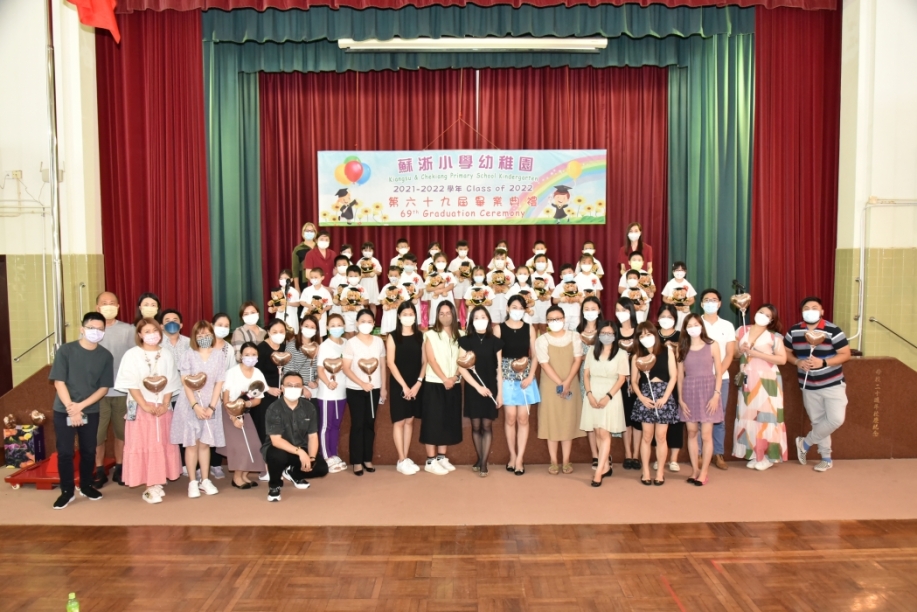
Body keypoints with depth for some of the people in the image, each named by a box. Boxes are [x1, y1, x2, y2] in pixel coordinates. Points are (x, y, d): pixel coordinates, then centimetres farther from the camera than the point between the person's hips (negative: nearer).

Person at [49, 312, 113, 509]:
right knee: (65, 452, 1)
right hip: (63, 410, -2)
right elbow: (59, 382, -9)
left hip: (91, 411, 2)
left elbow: (104, 387, -3)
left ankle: (86, 486, 27)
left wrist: (81, 406, -14)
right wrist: (71, 409, -15)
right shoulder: (66, 350, -8)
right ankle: (67, 491, 14)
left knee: (89, 451, 10)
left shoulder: (106, 356, -2)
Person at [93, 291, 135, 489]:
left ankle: (119, 468, 22)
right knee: (97, 432, 2)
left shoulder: (128, 330, 2)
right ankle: (99, 470, 17)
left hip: (122, 390, 1)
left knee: (122, 431, 9)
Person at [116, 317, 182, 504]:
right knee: (143, 445, -3)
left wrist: (165, 404, -7)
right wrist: (145, 405, -15)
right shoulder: (132, 355, -2)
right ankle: (150, 487, 1)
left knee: (162, 445, 4)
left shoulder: (166, 355, 8)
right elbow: (131, 384, -8)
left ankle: (158, 483, 12)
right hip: (140, 409, -3)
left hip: (163, 408, 3)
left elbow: (171, 383, 6)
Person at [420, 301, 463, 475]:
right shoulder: (430, 334, -3)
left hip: (453, 385, 5)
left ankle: (442, 457, 17)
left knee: (448, 422, 8)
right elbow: (431, 360, -10)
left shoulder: (458, 336, 10)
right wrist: (444, 379, -17)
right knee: (433, 421, -3)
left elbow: (460, 360, 6)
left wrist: (455, 377, -11)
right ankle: (431, 461, 1)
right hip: (434, 384, -5)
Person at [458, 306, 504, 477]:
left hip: (490, 389, 0)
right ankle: (479, 459, 20)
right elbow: (462, 368, -4)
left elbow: (499, 369, 4)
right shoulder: (465, 341, 0)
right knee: (476, 426, 5)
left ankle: (484, 463, 5)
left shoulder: (495, 342, 3)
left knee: (487, 426, 0)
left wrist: (500, 393, -1)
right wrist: (478, 386, -11)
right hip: (472, 389, 0)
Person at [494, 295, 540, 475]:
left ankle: (520, 458, 7)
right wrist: (498, 378, -12)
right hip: (507, 377, -2)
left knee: (523, 418, 1)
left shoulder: (529, 329, 5)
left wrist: (530, 376, -7)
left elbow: (534, 355, 5)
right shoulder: (499, 328, 0)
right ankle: (512, 456, 14)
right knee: (510, 417, -1)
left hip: (526, 377, 2)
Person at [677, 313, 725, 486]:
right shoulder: (682, 348, 4)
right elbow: (680, 375, 4)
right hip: (689, 392, 2)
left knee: (706, 434, -2)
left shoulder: (712, 345, -1)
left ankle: (703, 472, 7)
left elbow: (718, 372, -1)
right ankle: (694, 469, 18)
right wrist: (680, 398, -1)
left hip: (707, 390, -2)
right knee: (692, 433, 7)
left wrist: (716, 394, -10)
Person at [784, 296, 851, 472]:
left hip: (832, 384, -3)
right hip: (808, 386, 3)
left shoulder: (832, 331, -13)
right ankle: (826, 458, 24)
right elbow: (786, 352, 8)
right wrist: (798, 362, -12)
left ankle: (805, 443, 6)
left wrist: (823, 362, -24)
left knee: (836, 419, -15)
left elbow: (845, 354, -11)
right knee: (817, 422, 10)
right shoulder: (794, 331, -2)